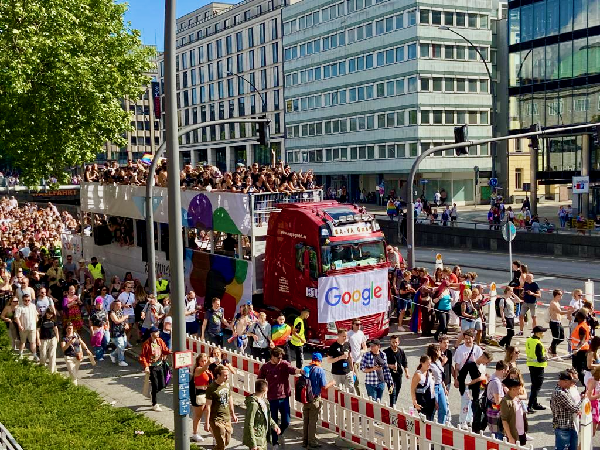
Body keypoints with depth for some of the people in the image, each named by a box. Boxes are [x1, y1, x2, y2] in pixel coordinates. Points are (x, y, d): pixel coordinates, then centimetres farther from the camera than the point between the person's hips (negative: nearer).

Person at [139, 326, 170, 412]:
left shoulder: (160, 341, 2)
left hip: (160, 365, 6)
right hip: (152, 367, -6)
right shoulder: (147, 344, -14)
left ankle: (153, 393, 39)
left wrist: (170, 352, -18)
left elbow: (165, 350, 4)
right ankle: (154, 405, 13)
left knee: (162, 385, 8)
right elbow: (142, 356, -11)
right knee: (155, 386, -3)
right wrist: (146, 366, -21)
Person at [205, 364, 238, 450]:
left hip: (227, 418, 7)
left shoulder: (227, 384, 4)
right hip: (216, 419, -7)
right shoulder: (211, 388, -17)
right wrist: (207, 422, -14)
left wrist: (233, 414, 22)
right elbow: (208, 406, -15)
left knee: (227, 442, 13)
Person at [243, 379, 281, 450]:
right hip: (256, 440, -9)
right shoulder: (253, 404, -24)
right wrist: (253, 444, -23)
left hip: (263, 439, 9)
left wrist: (274, 425, 5)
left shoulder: (264, 400, 4)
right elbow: (249, 425, -23)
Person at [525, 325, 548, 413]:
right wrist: (546, 358, -3)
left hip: (531, 365, 9)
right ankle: (529, 407, -5)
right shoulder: (538, 344, -23)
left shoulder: (528, 340, 2)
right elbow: (540, 359, -24)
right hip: (538, 366, -9)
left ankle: (535, 404, 34)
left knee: (534, 385, 21)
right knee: (537, 386, -1)